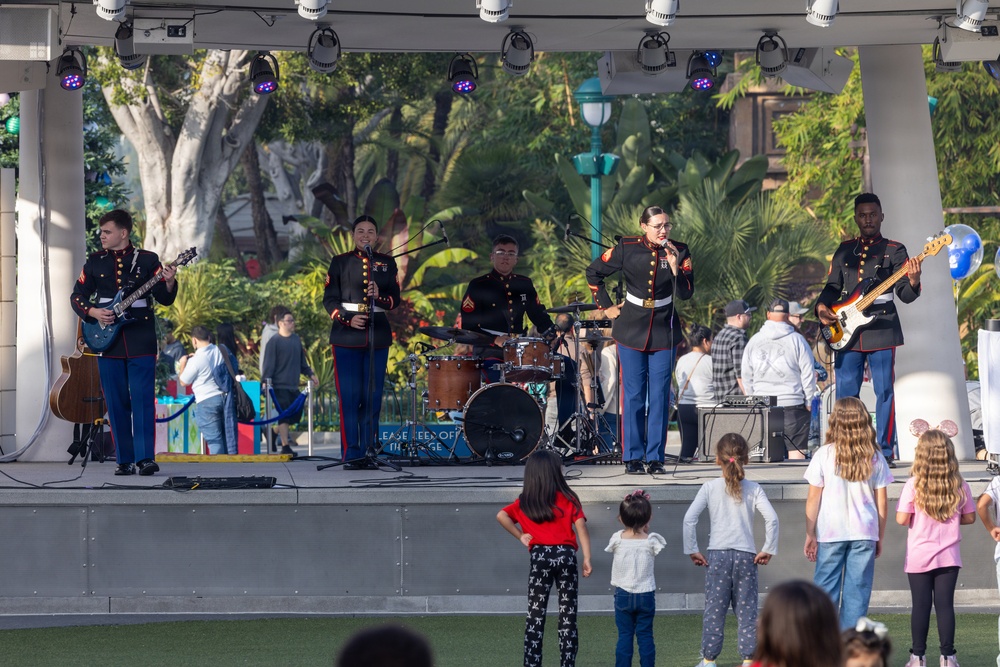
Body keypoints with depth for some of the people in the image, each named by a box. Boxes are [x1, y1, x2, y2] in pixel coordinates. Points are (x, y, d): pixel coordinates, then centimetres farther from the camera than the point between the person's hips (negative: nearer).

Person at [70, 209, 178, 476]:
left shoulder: (147, 260, 3)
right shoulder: (95, 262, 10)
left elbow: (164, 299, 0)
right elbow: (77, 296, 13)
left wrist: (169, 283, -21)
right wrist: (93, 312, -5)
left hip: (141, 340, -3)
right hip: (109, 341, 3)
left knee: (143, 400, -11)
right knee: (116, 403, 2)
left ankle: (145, 458, -14)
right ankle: (125, 460, 5)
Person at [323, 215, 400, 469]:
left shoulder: (387, 263, 10)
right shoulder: (340, 262, 5)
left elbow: (395, 299, 6)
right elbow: (330, 300, 1)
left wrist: (380, 297, -15)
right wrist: (347, 319, -15)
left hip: (377, 336, 2)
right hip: (346, 338, -2)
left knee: (372, 397, 2)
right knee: (349, 397, -6)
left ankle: (369, 451, 7)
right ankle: (352, 455, -5)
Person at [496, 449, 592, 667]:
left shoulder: (524, 502, 7)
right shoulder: (569, 498, 4)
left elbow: (502, 516, -6)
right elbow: (581, 528, -4)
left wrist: (520, 536, 2)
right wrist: (587, 559, -5)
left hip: (540, 556, 0)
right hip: (566, 554, 0)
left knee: (535, 615, 4)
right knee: (568, 615, 6)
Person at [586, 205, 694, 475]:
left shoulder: (679, 251, -2)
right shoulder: (627, 249, -5)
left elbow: (686, 293, -7)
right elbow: (593, 273, 6)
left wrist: (675, 268, -21)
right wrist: (606, 306, 4)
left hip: (664, 332, 1)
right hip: (632, 331, -1)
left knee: (660, 397, 0)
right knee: (633, 395, 0)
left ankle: (655, 457, 5)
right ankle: (632, 457, 6)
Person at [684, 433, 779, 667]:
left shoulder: (710, 488, 0)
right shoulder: (753, 489, 1)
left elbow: (689, 518, -7)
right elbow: (772, 518, -9)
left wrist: (692, 550, 1)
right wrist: (768, 550, -1)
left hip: (717, 555, 0)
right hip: (746, 555, 0)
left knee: (714, 609, 5)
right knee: (746, 609, 5)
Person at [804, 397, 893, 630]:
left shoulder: (824, 455, -4)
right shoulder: (874, 458, 1)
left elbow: (813, 499, -3)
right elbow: (882, 502, 4)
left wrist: (810, 535, 4)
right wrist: (880, 537, 14)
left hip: (830, 533, -1)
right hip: (865, 533, 1)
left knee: (825, 591, 5)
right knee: (857, 593, 4)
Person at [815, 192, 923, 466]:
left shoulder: (894, 250, 3)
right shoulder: (844, 251, 14)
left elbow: (905, 295, -1)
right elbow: (832, 287, 20)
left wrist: (913, 282, -24)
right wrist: (822, 306, 0)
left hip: (881, 330, -3)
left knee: (884, 391, -4)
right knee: (845, 393, 3)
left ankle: (885, 452, -2)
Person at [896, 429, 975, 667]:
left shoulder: (914, 485, -12)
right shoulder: (959, 485, -3)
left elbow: (901, 519, -14)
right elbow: (969, 517, 5)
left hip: (919, 557, -2)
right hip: (949, 556, 2)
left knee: (921, 605, 3)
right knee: (945, 604, 4)